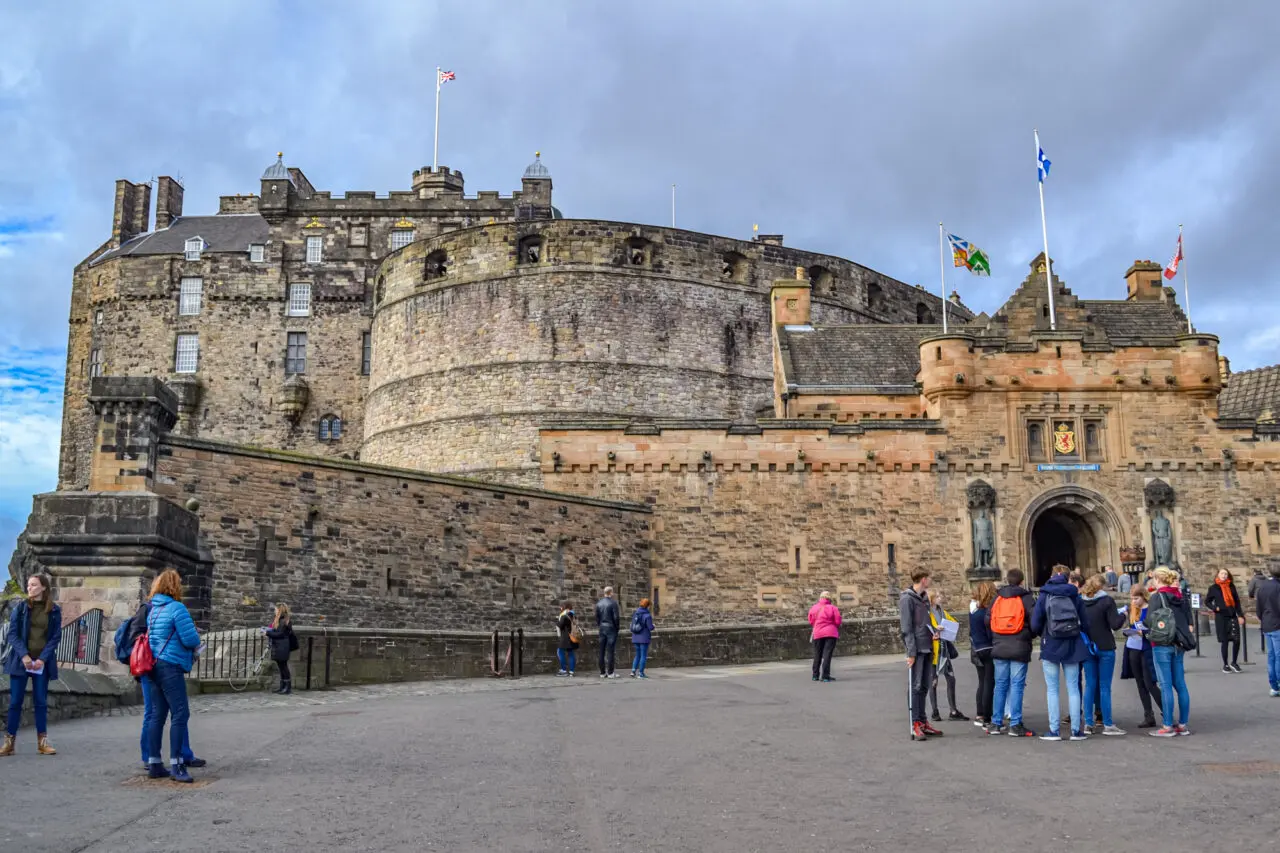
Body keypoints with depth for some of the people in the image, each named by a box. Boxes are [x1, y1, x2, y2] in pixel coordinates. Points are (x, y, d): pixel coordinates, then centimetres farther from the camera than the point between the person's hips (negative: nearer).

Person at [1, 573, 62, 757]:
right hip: (20, 659, 0)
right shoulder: (21, 607, 2)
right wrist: (24, 655, -16)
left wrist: (43, 659, -12)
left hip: (43, 662, 0)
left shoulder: (54, 610, 2)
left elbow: (56, 637, 0)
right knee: (15, 701, 0)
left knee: (41, 701, 3)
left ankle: (42, 742, 7)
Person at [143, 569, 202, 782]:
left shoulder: (153, 610, 14)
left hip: (155, 666, 9)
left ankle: (154, 764, 17)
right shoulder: (177, 608, -12)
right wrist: (196, 641, 6)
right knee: (180, 714, -7)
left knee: (159, 715, 13)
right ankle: (176, 765, -9)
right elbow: (190, 639, -17)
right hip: (170, 667, -9)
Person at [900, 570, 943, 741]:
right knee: (916, 687, -5)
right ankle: (916, 725, -1)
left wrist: (933, 632, 3)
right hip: (917, 649, -8)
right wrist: (911, 652, -18)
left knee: (925, 686, 11)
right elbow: (906, 628, -14)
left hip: (927, 648, 8)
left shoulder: (924, 598, 16)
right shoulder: (907, 599, -10)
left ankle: (923, 722, 18)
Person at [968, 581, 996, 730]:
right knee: (989, 684, -1)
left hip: (977, 650, 8)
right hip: (989, 650, -8)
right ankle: (987, 721, 1)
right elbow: (991, 632, -16)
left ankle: (979, 715, 25)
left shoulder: (973, 608, 5)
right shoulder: (987, 610, -19)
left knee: (982, 683, 19)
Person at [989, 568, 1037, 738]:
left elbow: (988, 620, 9)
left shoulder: (997, 598, 9)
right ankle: (1015, 725, -5)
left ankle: (995, 723, 13)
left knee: (1000, 684, 11)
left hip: (999, 648, 4)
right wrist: (1028, 636, 9)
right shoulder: (1026, 598, -4)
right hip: (1019, 649, -4)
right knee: (1017, 685, -2)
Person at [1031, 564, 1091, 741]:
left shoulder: (1044, 596, -3)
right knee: (1073, 688, 7)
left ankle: (1054, 730, 1)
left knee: (1052, 689, 3)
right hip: (1072, 647, 2)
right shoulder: (1075, 595, 2)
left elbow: (1035, 624, -7)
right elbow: (1084, 623, 1)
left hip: (1051, 647, -2)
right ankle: (1076, 730, 7)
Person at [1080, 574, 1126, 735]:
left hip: (1087, 648, 4)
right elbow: (1115, 624, -14)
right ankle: (1107, 725, 3)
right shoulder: (1107, 601, -11)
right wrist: (1122, 614, 4)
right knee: (1105, 687, 0)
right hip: (1105, 648, -4)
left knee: (1090, 686, 9)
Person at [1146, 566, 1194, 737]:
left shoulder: (1157, 597, -10)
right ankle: (1183, 724, 16)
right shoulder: (1181, 597, 9)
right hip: (1179, 645, 6)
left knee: (1166, 685, -4)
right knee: (1180, 684, 11)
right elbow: (1189, 622, 12)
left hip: (1162, 644, -6)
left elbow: (1149, 622, -14)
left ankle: (1168, 726, -1)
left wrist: (1149, 631, 6)